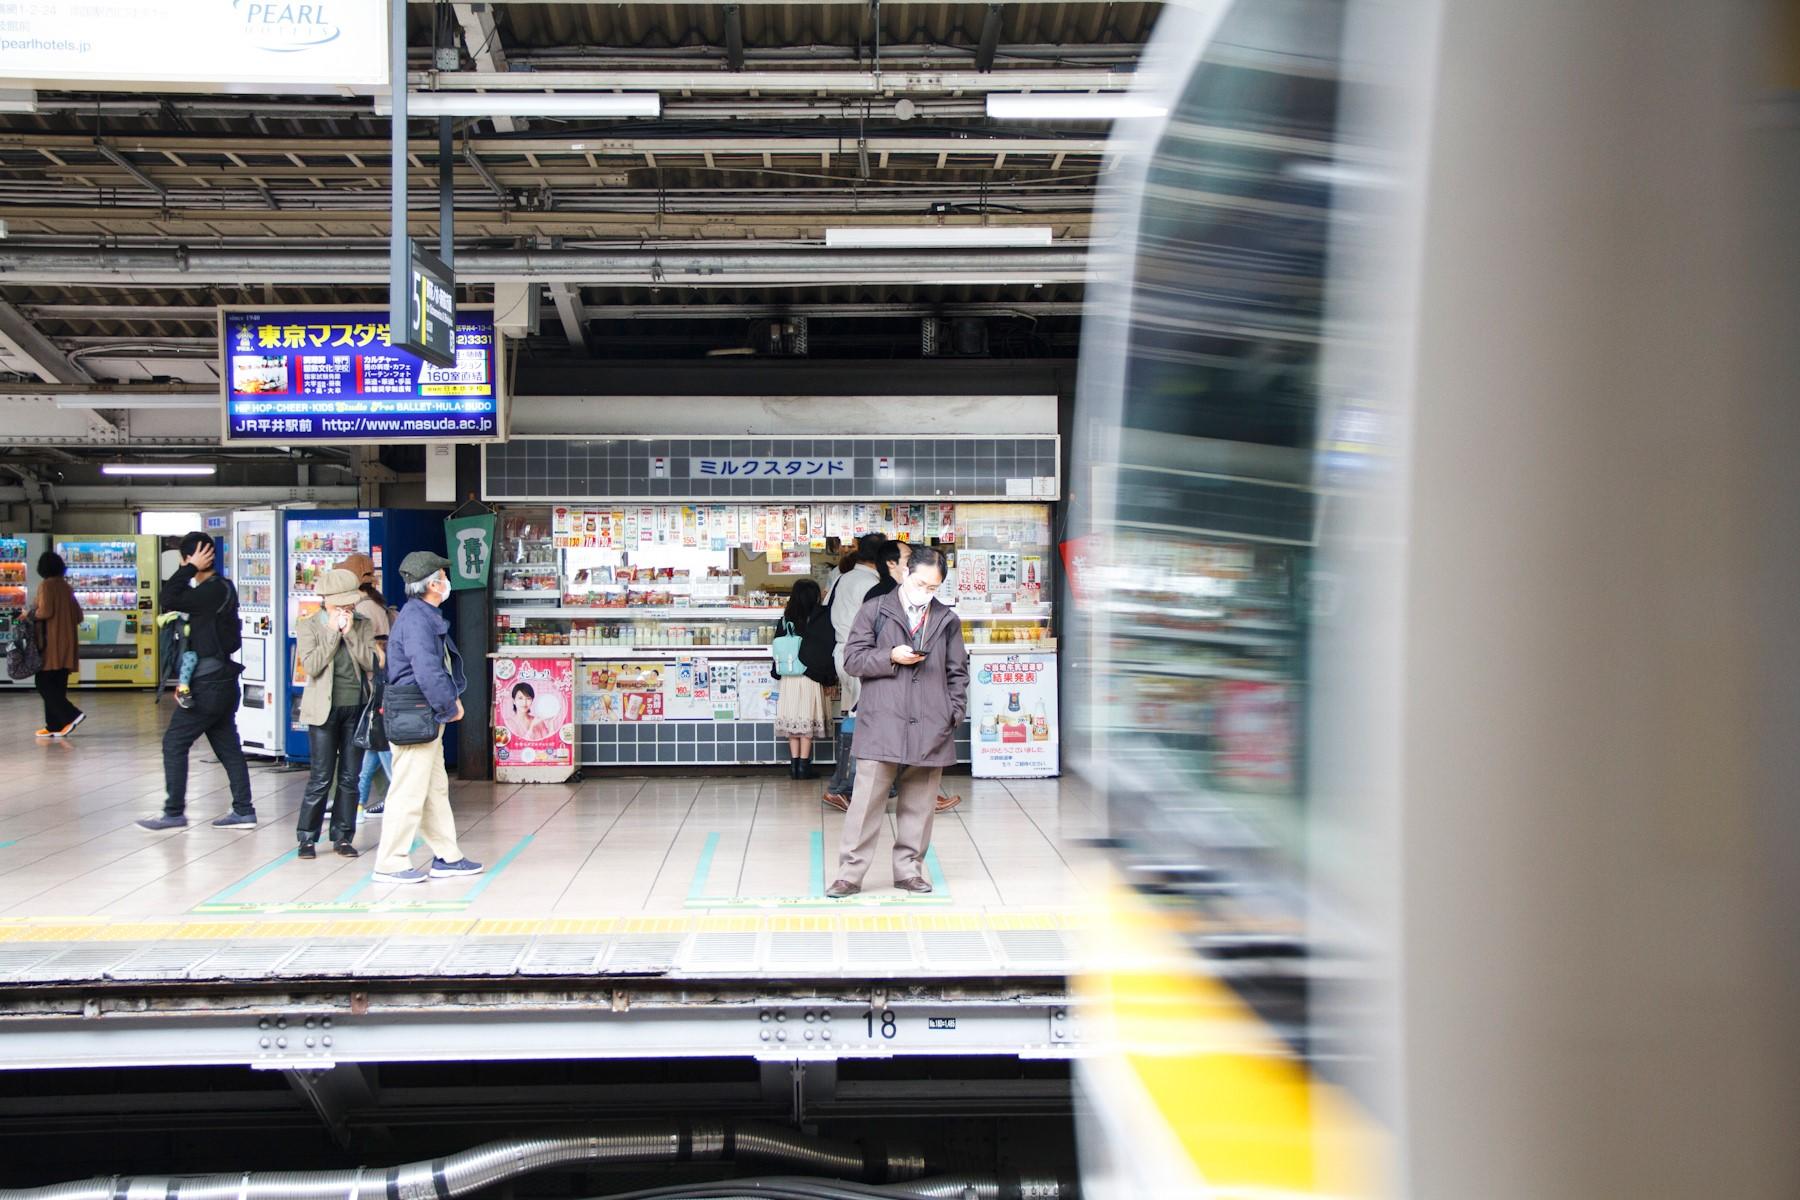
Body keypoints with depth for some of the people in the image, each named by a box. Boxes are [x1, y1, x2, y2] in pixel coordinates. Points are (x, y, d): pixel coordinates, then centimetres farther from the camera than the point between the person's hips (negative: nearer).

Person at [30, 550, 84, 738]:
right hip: (67, 642, 7)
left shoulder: (47, 585, -9)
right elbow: (78, 616, 15)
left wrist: (31, 614, -1)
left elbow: (45, 611, -18)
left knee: (43, 682, -5)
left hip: (51, 642, -7)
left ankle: (72, 715, -18)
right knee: (57, 685, 9)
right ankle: (55, 726, 8)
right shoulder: (66, 587, 13)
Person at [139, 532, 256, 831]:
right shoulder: (219, 588, 13)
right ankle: (243, 811, 13)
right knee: (227, 746, 11)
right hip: (219, 681, 10)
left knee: (174, 741, -2)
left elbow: (170, 600, -23)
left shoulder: (214, 590, -17)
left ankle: (174, 812, 4)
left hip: (210, 684, -10)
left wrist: (191, 568, -16)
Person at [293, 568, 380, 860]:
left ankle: (343, 837, 17)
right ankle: (307, 837, 11)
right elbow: (311, 665, -13)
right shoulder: (308, 627, 0)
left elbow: (372, 662, -5)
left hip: (357, 708, 3)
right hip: (324, 710, -3)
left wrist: (350, 632, -11)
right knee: (321, 778, -3)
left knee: (350, 777, 7)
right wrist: (333, 632, -12)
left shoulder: (363, 625, 7)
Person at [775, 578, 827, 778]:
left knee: (792, 719, 9)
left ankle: (794, 764, 11)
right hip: (810, 677, -3)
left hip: (789, 678, 3)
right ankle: (804, 766, 4)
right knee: (808, 720, 3)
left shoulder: (785, 621, -1)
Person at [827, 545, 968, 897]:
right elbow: (852, 658, 3)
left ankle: (908, 870, 20)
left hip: (931, 726, 3)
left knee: (920, 802, 8)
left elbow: (958, 673, 16)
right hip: (882, 723, -2)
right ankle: (850, 874, 2)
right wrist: (891, 657, -11)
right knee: (867, 799, -4)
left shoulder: (948, 620, 13)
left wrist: (955, 712, 5)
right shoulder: (874, 611, 6)